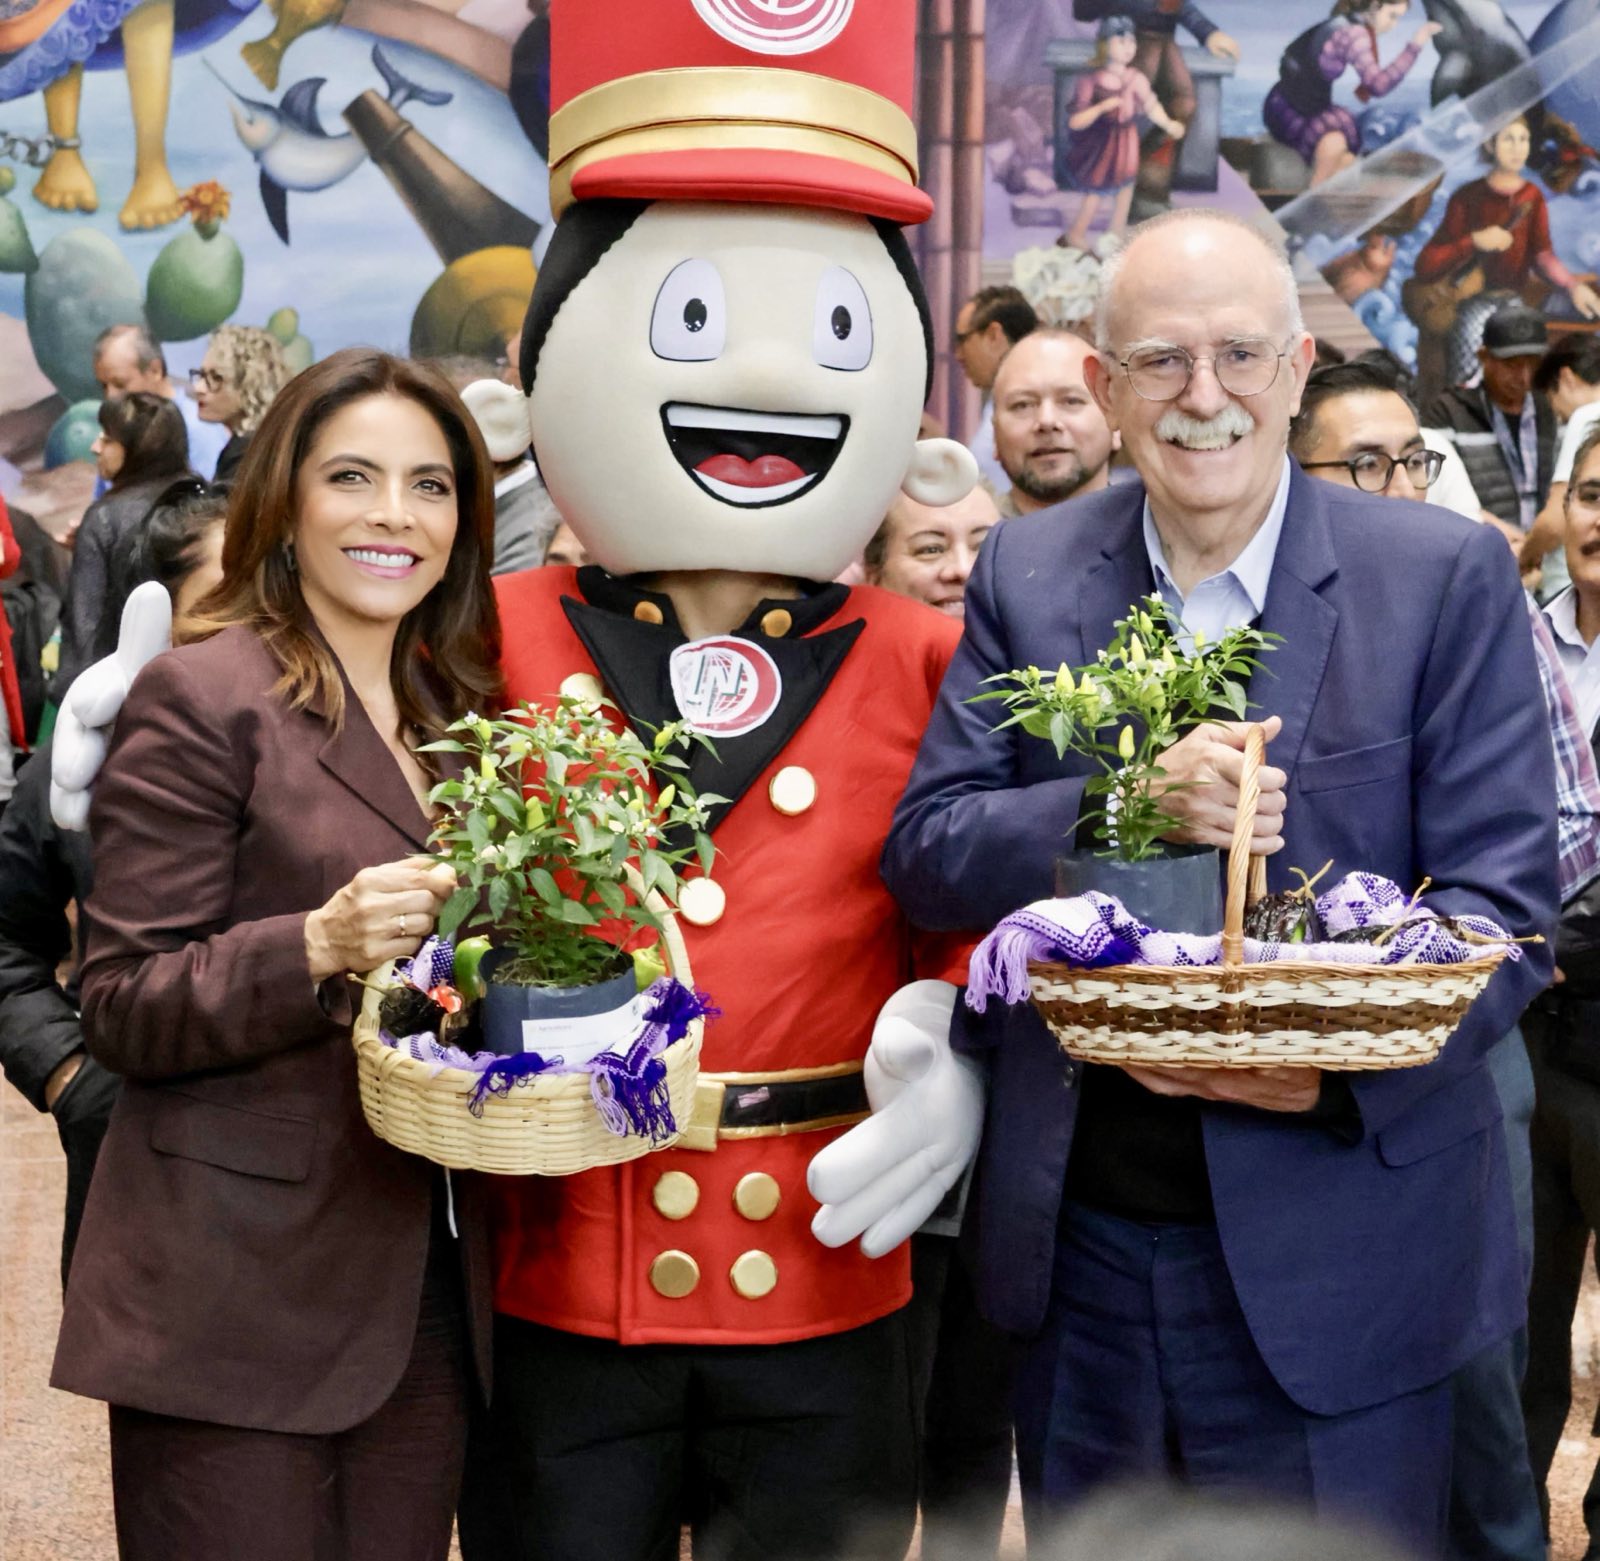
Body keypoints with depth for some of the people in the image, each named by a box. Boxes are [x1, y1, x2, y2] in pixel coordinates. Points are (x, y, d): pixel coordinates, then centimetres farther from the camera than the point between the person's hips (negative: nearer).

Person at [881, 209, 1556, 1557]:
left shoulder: (1446, 577, -6)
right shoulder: (1025, 575, 3)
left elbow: (1505, 897, -8)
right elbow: (925, 857, -2)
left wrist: (1342, 1062, -25)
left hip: (1333, 1263, -2)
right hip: (1075, 1247, 3)